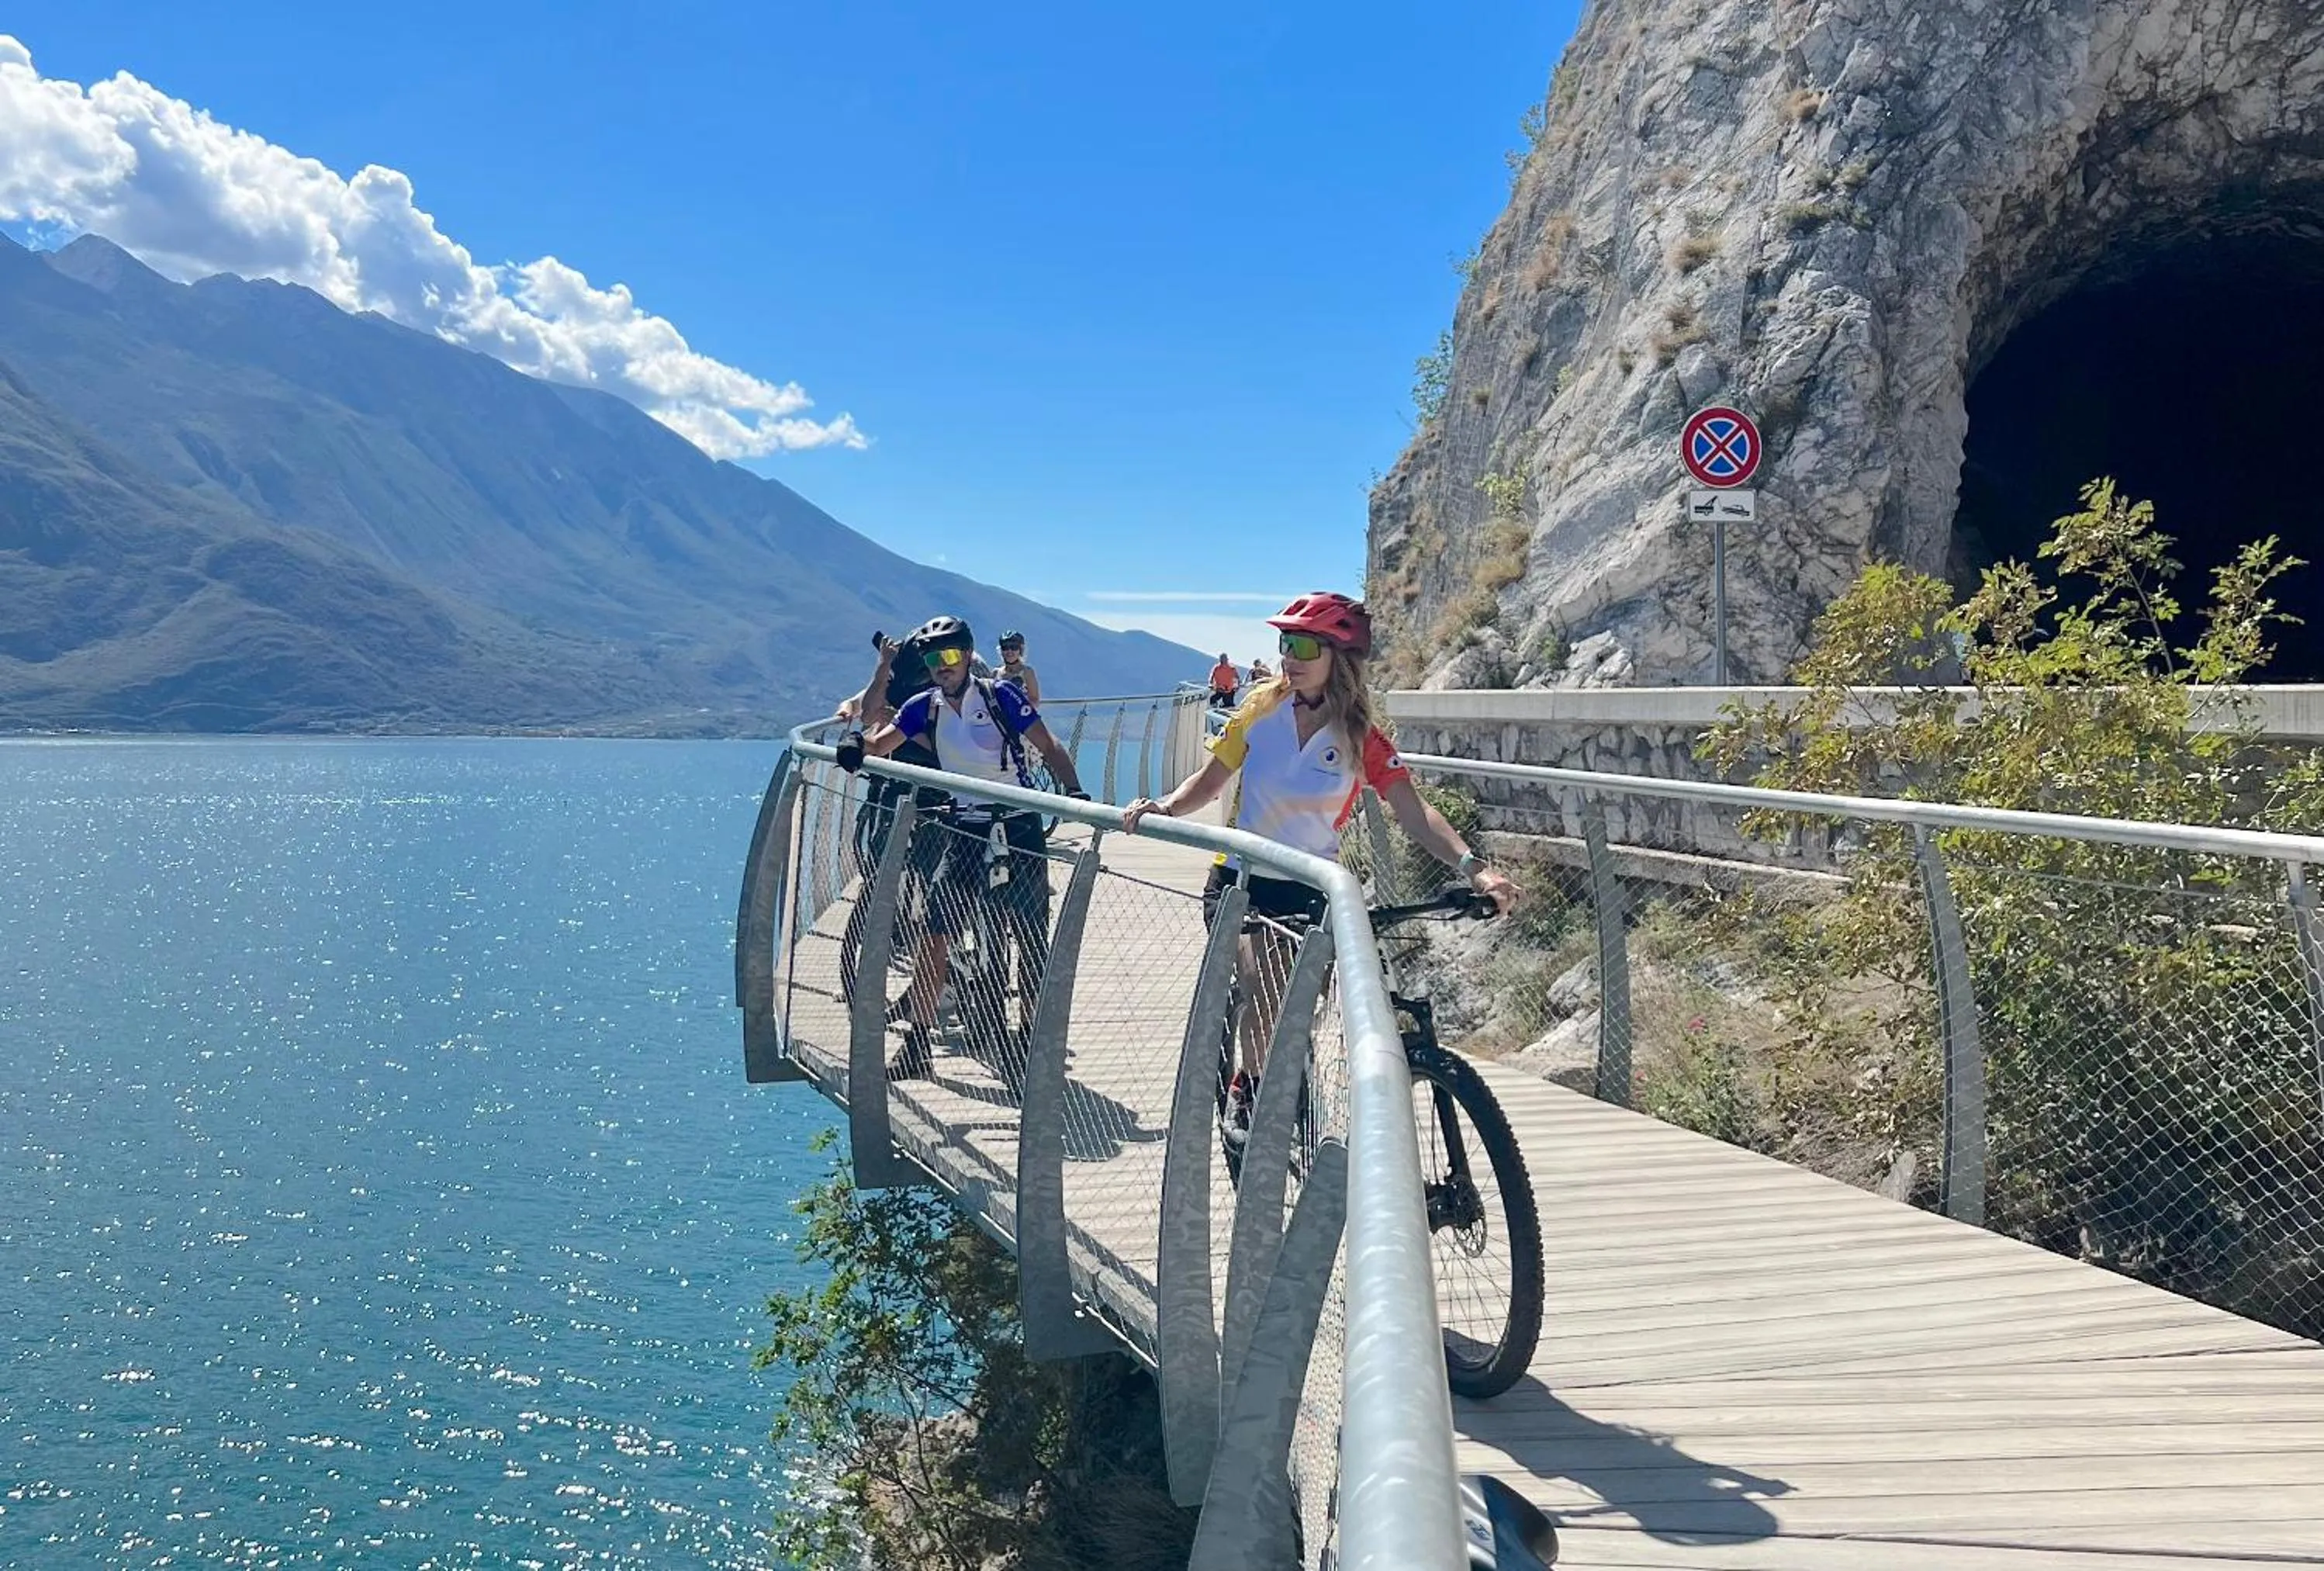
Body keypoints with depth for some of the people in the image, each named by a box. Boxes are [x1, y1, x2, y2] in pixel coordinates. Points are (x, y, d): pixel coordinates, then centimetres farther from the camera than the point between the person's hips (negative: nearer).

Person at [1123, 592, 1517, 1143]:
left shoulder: (1361, 737, -8)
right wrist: (1164, 807, -15)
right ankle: (1246, 1088, 5)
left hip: (1308, 890, 0)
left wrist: (1472, 866, -34)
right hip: (1240, 879, 0)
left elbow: (1414, 813, -18)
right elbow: (1210, 780, 4)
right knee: (1264, 986, -22)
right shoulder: (1263, 707, -3)